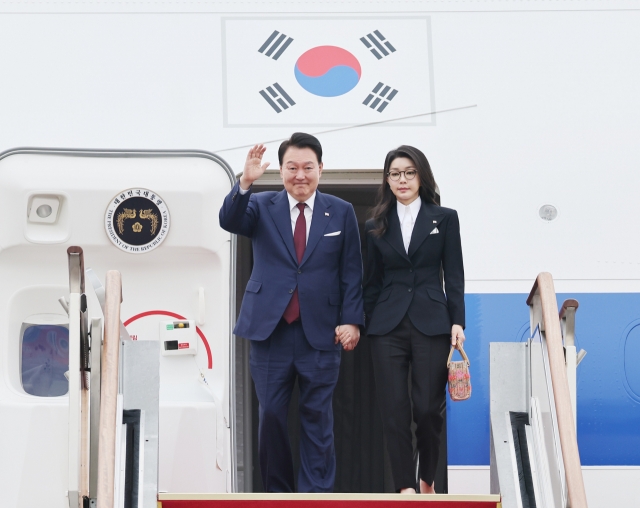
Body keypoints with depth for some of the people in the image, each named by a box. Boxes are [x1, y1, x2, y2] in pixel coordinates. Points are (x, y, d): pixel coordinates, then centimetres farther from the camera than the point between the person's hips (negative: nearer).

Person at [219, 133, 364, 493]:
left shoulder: (341, 212, 5)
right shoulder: (262, 206, 5)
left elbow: (352, 273, 4)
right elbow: (229, 221, -15)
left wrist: (351, 320, -5)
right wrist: (246, 182, -31)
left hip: (321, 331, 0)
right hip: (270, 329, 1)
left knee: (318, 418, 4)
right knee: (271, 416, 7)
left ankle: (317, 495, 12)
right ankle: (277, 493, 19)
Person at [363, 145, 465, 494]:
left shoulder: (444, 219, 7)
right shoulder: (376, 226, 11)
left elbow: (454, 276, 3)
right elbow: (372, 282, 12)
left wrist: (457, 321, -6)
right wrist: (366, 324, 7)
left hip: (431, 324, -1)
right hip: (388, 326, 2)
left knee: (428, 408, -1)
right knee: (394, 409, -3)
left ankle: (427, 480, 20)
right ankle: (406, 486, 4)